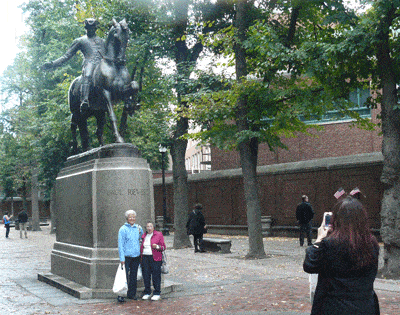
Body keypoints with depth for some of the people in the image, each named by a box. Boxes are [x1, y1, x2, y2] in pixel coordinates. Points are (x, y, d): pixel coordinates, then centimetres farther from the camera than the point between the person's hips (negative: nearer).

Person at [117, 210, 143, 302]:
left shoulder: (138, 228, 8)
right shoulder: (123, 229, -5)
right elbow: (120, 244, -8)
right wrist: (122, 258, -13)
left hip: (136, 256, 5)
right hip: (126, 256, -5)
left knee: (134, 276, 11)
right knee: (124, 276, -7)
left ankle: (132, 294, 21)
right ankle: (121, 295, -1)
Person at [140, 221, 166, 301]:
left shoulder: (159, 235, 1)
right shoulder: (144, 236, 14)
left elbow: (164, 247, 0)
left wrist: (157, 247, -19)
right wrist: (141, 257, 15)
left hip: (155, 258, -4)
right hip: (145, 258, 4)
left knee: (156, 276, -4)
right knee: (146, 275, 4)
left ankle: (157, 294, 4)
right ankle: (147, 293, 16)